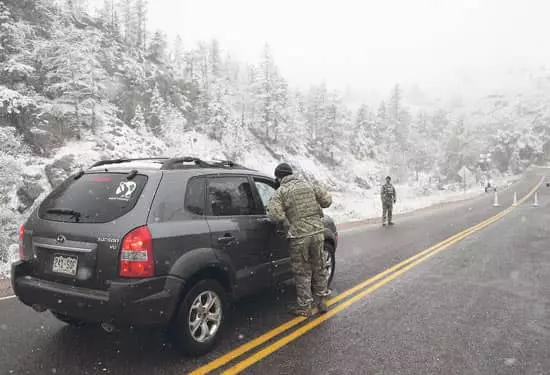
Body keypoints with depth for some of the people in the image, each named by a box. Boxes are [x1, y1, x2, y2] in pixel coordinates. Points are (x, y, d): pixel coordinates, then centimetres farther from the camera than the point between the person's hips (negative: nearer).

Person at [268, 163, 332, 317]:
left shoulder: (281, 191, -3)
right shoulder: (309, 186, 9)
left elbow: (274, 213, -17)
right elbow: (327, 199, 6)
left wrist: (287, 225, -1)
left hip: (299, 236, -4)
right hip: (317, 232, 4)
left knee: (302, 272, 8)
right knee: (319, 268, 18)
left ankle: (304, 306, 16)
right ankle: (322, 301, 27)